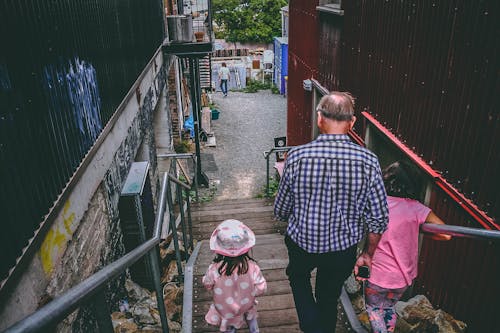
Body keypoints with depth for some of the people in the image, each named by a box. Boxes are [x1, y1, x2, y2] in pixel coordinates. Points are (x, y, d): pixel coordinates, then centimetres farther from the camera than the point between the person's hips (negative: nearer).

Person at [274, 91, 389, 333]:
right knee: (329, 299, 25)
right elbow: (379, 218, -10)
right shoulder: (368, 162, -18)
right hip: (343, 249, 1)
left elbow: (281, 211, -8)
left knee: (297, 274, 31)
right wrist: (368, 254, 7)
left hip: (302, 241, -1)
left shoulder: (297, 156, -20)